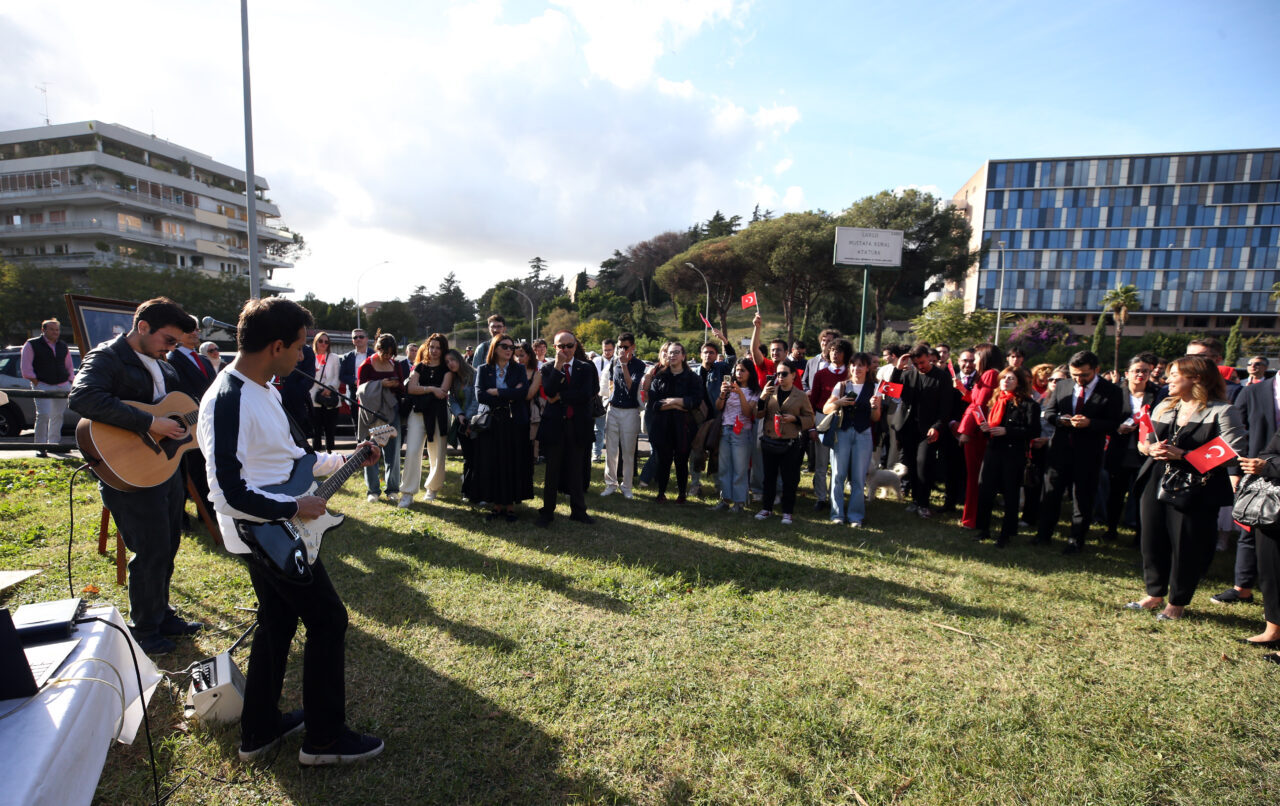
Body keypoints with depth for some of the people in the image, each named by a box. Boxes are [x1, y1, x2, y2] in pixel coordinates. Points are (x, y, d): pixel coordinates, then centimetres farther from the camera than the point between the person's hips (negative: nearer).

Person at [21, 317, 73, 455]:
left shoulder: (63, 346, 15)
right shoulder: (31, 345, 1)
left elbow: (69, 367, 21)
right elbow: (26, 368, -2)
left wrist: (70, 382, 11)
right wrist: (36, 382, -9)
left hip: (63, 386, 5)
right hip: (43, 386, -4)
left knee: (58, 415, 9)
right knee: (43, 415, -13)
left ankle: (54, 443, 21)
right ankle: (40, 446, -7)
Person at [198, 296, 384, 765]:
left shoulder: (265, 390, 7)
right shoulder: (228, 402, -25)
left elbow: (290, 456, 17)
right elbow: (229, 493, -27)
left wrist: (345, 461, 14)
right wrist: (295, 508, -20)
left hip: (273, 532, 10)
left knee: (277, 622, 20)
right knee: (328, 621, 0)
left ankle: (259, 730, 36)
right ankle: (325, 738, 15)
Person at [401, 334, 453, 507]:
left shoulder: (447, 368, 7)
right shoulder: (419, 367, 14)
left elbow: (443, 390, -8)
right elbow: (411, 388, -1)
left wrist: (420, 389, -1)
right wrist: (431, 389, -11)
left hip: (439, 414, -1)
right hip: (418, 412, 2)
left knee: (437, 454, 3)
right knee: (412, 451, -9)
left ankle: (433, 488, 22)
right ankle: (407, 493, -5)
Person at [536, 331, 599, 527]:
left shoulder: (586, 368, 3)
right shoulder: (548, 368, 2)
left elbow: (586, 393, -11)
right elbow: (549, 392, -16)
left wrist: (561, 397, -12)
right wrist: (558, 365, -18)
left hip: (579, 426, 1)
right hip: (554, 425, -1)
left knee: (577, 470, 10)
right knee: (552, 470, 7)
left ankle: (578, 511, 23)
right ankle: (547, 512, 18)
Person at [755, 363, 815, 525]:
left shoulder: (801, 396, 1)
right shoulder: (770, 392, 6)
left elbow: (810, 419, 4)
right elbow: (759, 414, 2)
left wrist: (795, 419, -14)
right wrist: (762, 397, -14)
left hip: (790, 444, -2)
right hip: (769, 442, 3)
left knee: (789, 479, 4)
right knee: (769, 476, 12)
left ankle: (787, 512, 16)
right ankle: (766, 508, 25)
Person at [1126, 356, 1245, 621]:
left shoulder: (1222, 411, -7)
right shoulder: (1164, 407, 11)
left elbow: (1232, 456, -15)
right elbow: (1142, 441, 15)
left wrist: (1182, 454, -20)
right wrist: (1151, 449, -8)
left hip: (1195, 491, -5)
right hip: (1157, 485, 6)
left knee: (1187, 547, 5)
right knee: (1152, 541, 12)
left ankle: (1177, 603, 24)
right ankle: (1155, 594, 30)